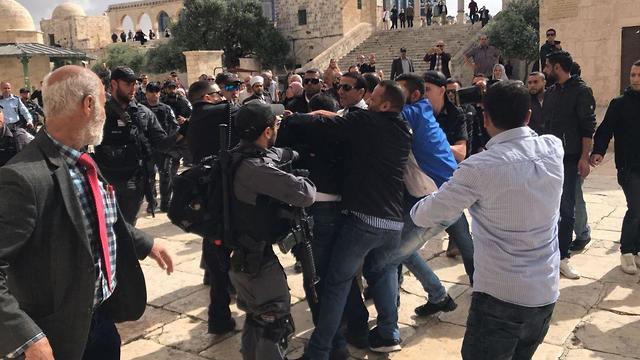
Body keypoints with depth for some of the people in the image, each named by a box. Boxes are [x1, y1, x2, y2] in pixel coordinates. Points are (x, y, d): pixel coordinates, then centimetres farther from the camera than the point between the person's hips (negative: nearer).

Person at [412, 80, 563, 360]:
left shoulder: (480, 167, -19)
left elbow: (424, 217, -9)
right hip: (547, 293, 6)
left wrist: (416, 208, 11)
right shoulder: (553, 148, -4)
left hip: (500, 297, -6)